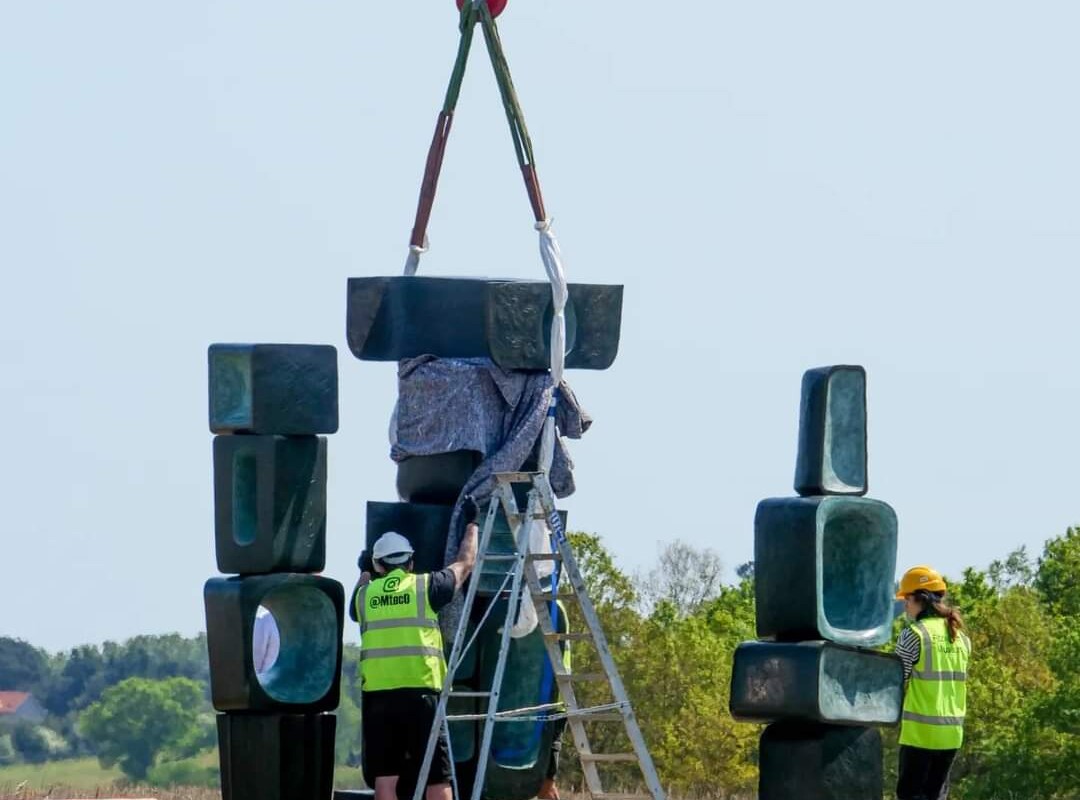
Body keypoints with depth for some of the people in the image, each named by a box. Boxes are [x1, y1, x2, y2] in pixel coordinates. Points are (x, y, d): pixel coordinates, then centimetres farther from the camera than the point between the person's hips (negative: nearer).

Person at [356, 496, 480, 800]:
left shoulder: (365, 594, 12)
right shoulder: (426, 587, 5)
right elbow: (465, 563, 20)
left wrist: (365, 574, 58)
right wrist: (471, 524, 36)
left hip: (377, 695, 3)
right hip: (419, 692, -2)